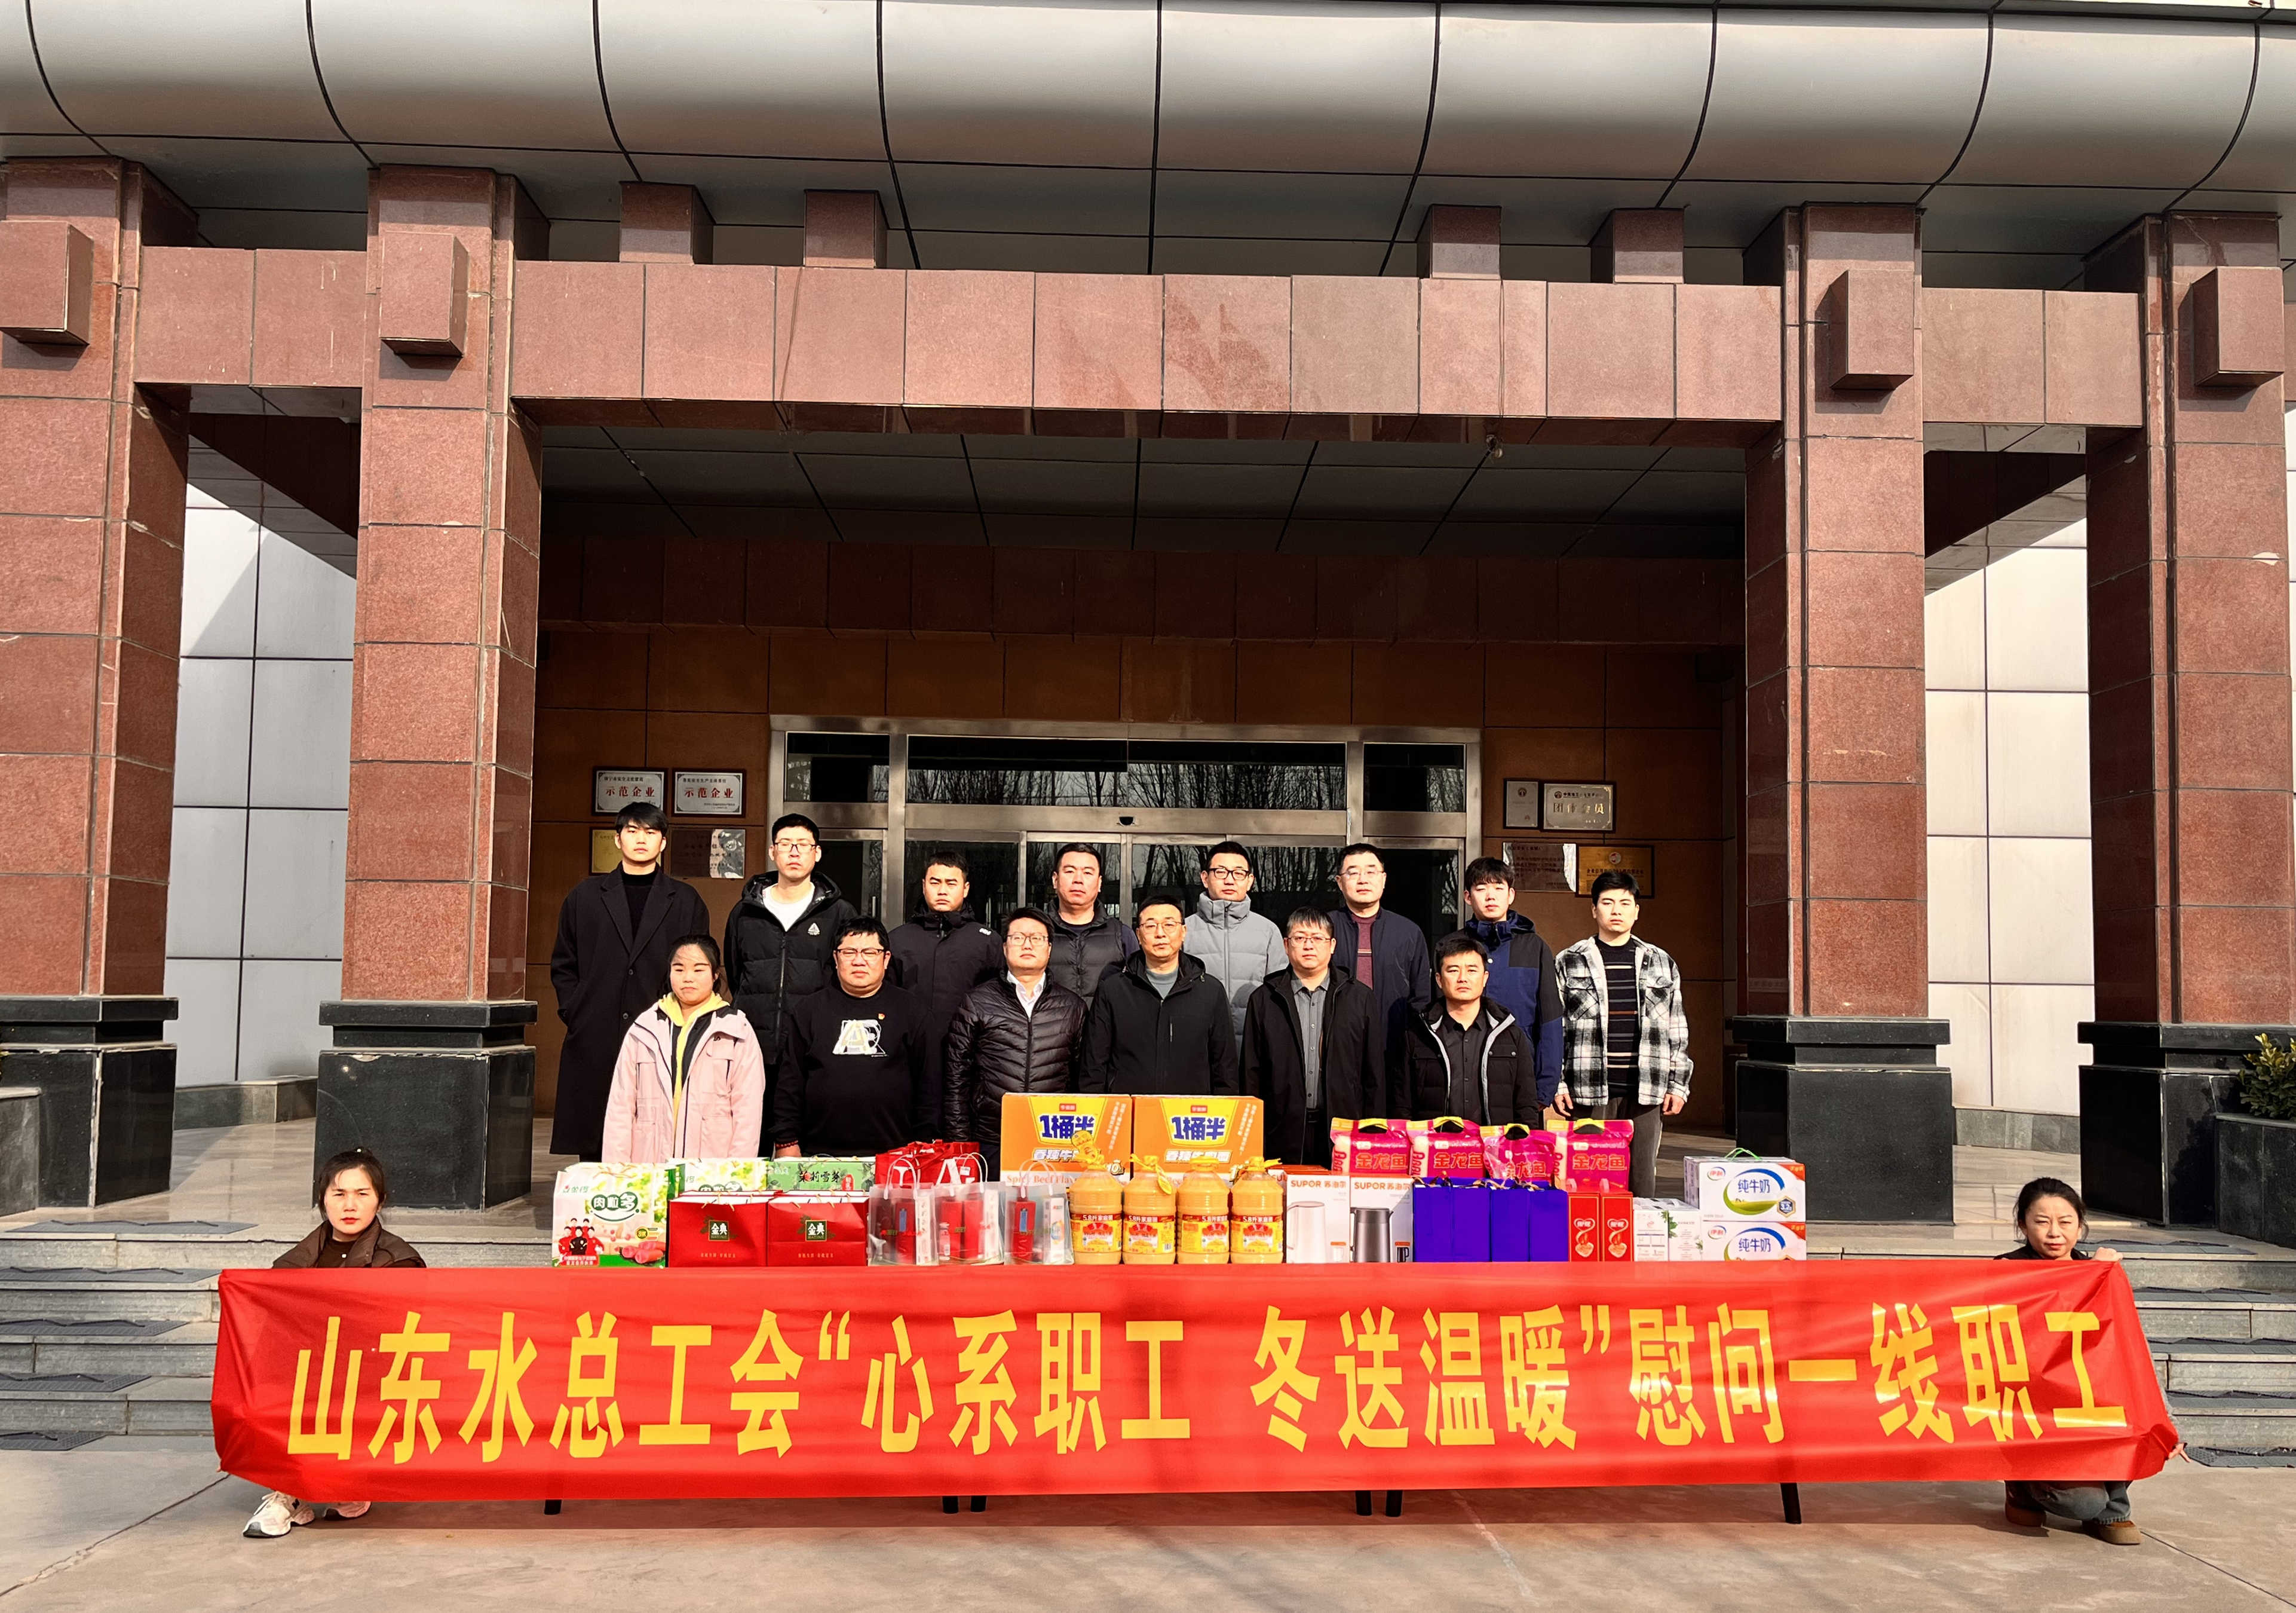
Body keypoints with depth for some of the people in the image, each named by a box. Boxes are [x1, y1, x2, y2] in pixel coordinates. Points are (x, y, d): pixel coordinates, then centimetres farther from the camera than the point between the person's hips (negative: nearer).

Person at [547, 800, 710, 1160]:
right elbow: (563, 965, 15)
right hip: (594, 1042, 1)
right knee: (592, 1149, 1)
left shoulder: (686, 901, 10)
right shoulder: (585, 897, 14)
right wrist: (575, 1013, 3)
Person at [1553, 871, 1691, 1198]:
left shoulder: (1661, 964, 13)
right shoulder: (1569, 962, 6)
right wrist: (1556, 1084, -1)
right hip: (1590, 1091, -2)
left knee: (1643, 1180, 3)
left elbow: (1678, 1032, 15)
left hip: (1647, 1091, 2)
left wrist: (1678, 1085, 8)